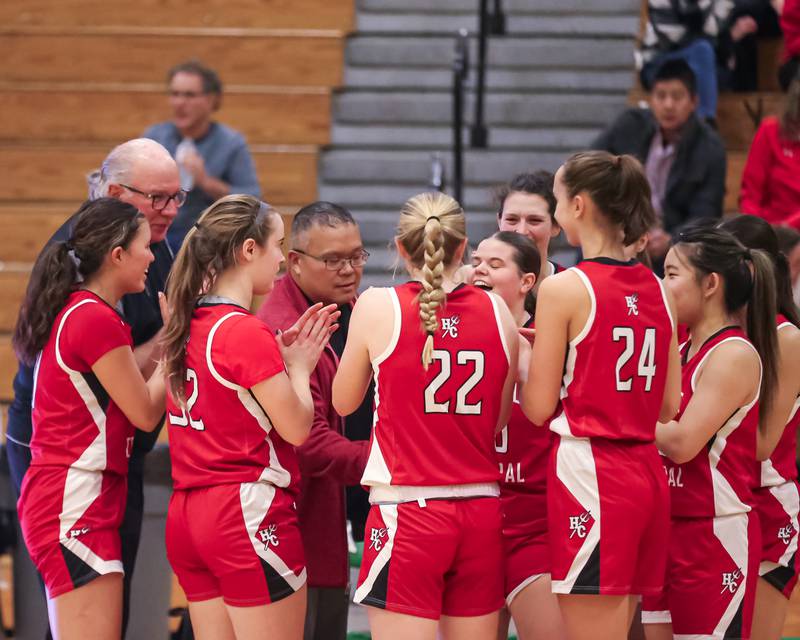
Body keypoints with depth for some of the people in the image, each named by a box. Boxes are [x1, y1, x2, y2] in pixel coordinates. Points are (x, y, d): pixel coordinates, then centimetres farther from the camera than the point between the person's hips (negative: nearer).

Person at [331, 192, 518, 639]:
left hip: (406, 512, -4)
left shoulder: (378, 306, -5)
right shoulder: (497, 313, 3)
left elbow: (344, 401, 9)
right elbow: (499, 423, 11)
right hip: (481, 512, 4)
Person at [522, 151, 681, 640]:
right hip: (648, 475, 7)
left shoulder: (564, 289, -10)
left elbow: (538, 408, -7)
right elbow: (670, 407, 12)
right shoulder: (657, 291, 9)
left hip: (587, 471, -7)